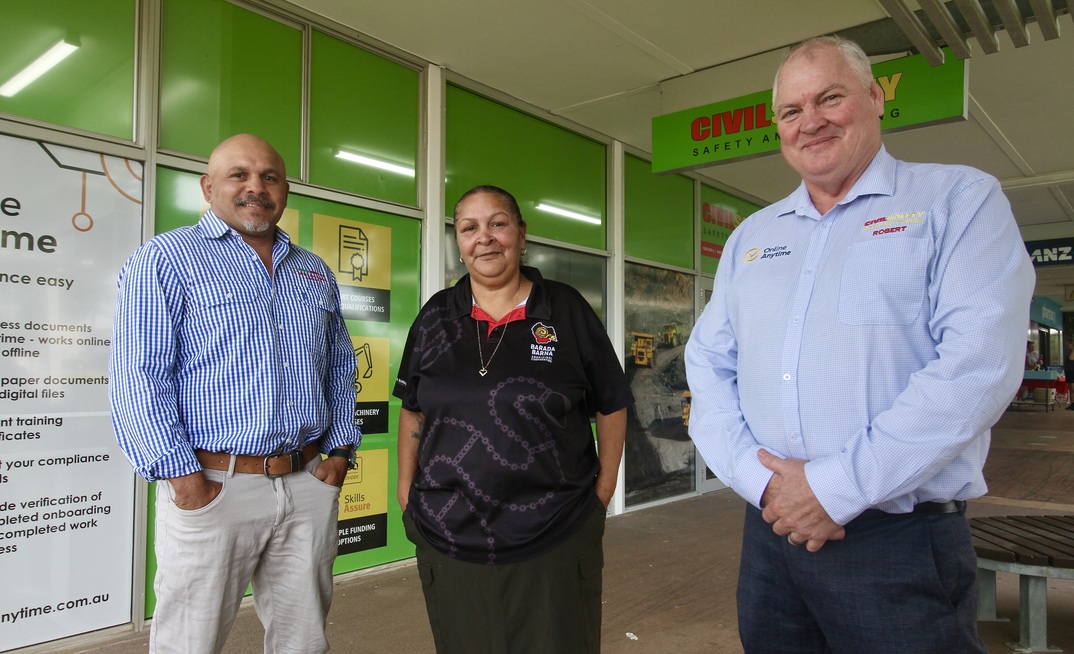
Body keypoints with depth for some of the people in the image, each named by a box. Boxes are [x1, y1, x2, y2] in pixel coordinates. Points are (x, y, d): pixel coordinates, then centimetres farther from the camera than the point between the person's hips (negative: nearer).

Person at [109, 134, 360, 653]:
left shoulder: (316, 274, 15)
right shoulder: (165, 259, -2)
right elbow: (138, 377, -10)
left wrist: (339, 450, 8)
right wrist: (183, 478, -15)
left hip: (309, 486, 5)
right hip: (212, 488, -4)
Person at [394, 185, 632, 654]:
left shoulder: (567, 310, -2)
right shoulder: (435, 317, 5)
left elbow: (612, 407, 4)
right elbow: (414, 410, 13)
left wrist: (603, 492, 0)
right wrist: (406, 490, 8)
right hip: (447, 540, 2)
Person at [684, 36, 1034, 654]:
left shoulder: (960, 200, -2)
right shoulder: (751, 237, 12)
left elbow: (981, 360, -15)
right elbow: (709, 363, 7)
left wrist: (839, 487, -18)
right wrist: (758, 477, -10)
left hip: (903, 541, -4)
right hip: (769, 531, 5)